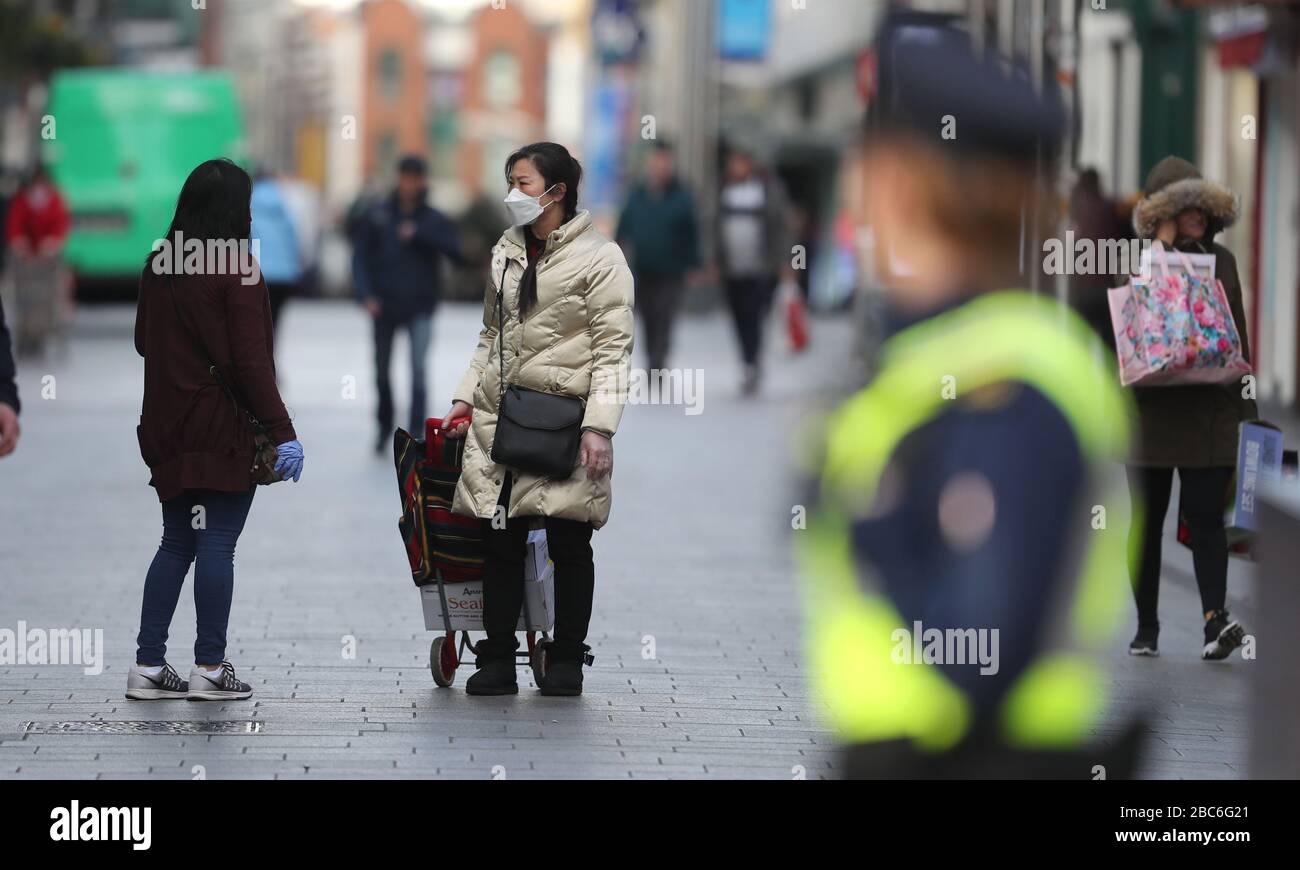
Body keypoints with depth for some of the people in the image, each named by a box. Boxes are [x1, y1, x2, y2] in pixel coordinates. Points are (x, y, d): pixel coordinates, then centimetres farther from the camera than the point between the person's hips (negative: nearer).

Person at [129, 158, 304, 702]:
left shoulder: (159, 264, 7)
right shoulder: (236, 270, -12)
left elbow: (144, 340, 17)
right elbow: (250, 359, -16)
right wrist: (282, 431, -14)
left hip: (169, 427, 7)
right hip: (224, 427, -7)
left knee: (177, 543, 12)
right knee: (218, 543, -2)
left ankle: (148, 666, 10)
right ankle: (210, 668, 0)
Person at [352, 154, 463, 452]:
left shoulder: (435, 220, 0)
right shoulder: (376, 217, 1)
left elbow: (455, 253, -13)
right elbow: (360, 257, 1)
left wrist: (419, 234, -20)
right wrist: (366, 295, -12)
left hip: (420, 308, -2)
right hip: (384, 307, 2)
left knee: (418, 367, -17)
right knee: (382, 371, 11)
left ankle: (416, 435, -17)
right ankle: (385, 426, 33)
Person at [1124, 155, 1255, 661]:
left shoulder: (1221, 260, 11)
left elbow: (1239, 333, 14)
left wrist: (1243, 405, 8)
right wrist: (1164, 246, -14)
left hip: (1210, 409, 1)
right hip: (1152, 407, -1)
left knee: (1205, 513, -9)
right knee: (1148, 518, 6)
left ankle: (1215, 619, -20)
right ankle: (1146, 627, 14)